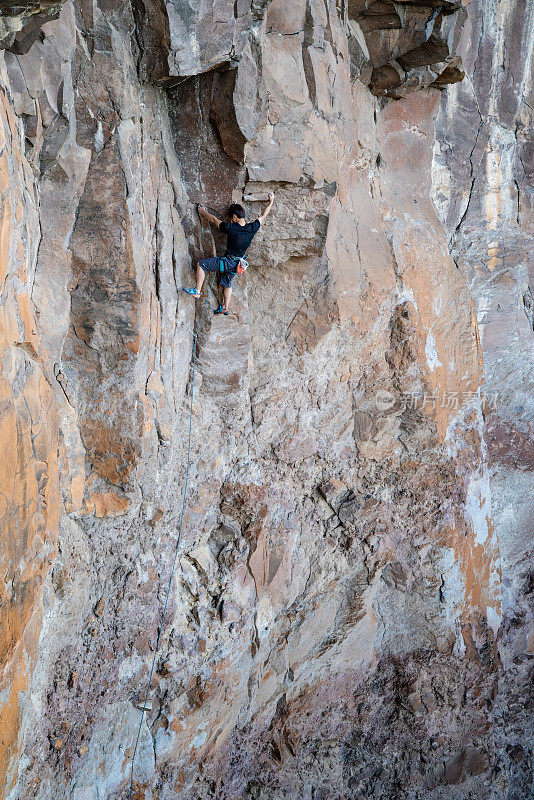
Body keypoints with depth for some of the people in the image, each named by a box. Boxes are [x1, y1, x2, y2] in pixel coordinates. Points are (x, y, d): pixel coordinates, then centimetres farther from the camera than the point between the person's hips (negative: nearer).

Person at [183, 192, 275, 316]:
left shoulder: (231, 228, -23)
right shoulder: (252, 228, -11)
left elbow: (214, 220, -6)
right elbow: (263, 216, 7)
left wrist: (203, 212, 11)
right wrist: (271, 202, 21)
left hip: (227, 262, -7)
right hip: (237, 264, 7)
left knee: (201, 265, 4)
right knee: (227, 283, 26)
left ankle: (197, 291, 6)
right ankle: (225, 307, 35)